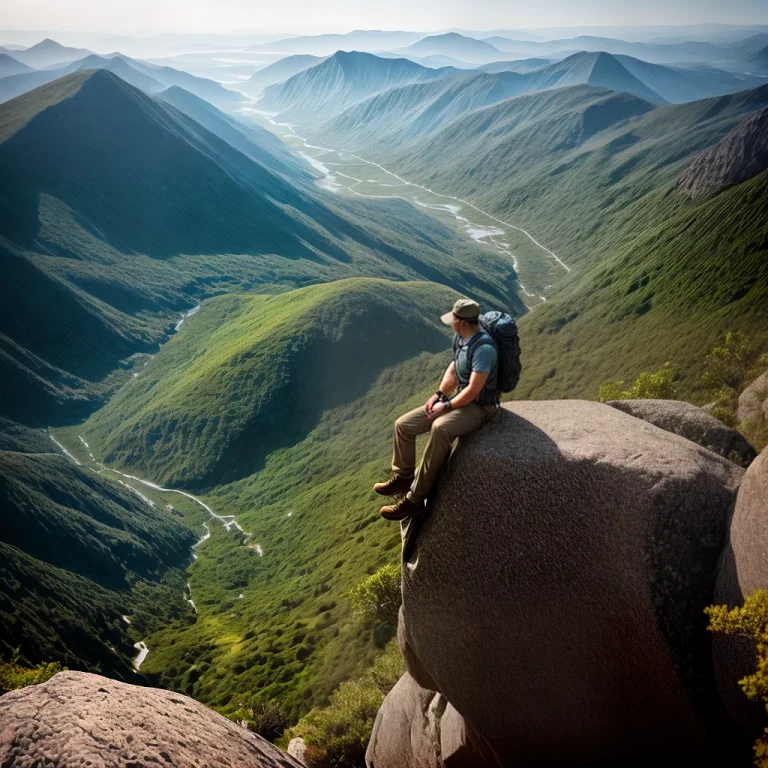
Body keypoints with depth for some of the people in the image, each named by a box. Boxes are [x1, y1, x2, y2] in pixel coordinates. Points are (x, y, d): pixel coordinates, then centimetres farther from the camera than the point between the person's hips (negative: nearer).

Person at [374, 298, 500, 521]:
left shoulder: (484, 348, -27)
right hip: (460, 400, 9)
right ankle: (403, 477, 19)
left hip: (479, 407, -9)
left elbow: (473, 390, -28)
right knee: (403, 425, 1)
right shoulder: (460, 338, 2)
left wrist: (447, 406, -16)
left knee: (440, 428, -40)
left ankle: (414, 498, -34)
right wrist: (438, 395, 3)